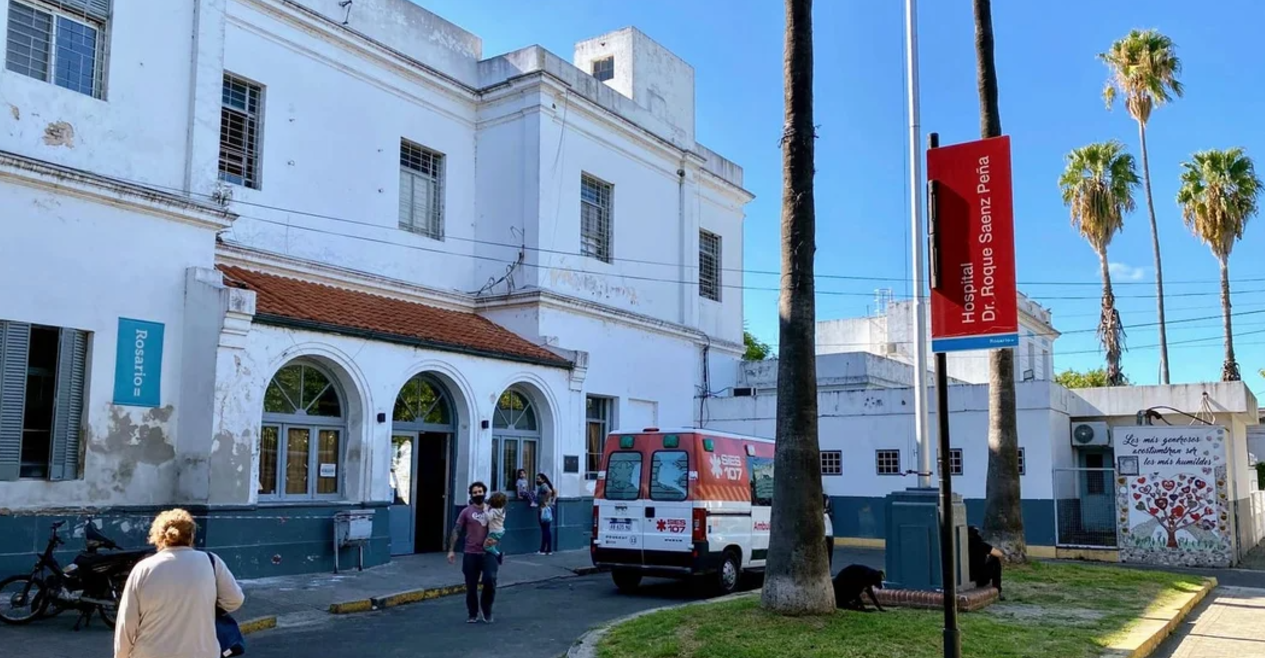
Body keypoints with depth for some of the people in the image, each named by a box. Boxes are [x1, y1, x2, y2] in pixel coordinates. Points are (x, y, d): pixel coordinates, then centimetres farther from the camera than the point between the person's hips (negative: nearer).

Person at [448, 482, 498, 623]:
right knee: (471, 586, 5)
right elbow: (456, 531, 0)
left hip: (488, 553, 0)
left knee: (490, 580, -16)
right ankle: (473, 614, 21)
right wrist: (451, 550, -7)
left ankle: (486, 609, 7)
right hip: (470, 554, 0)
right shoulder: (466, 511, 1)